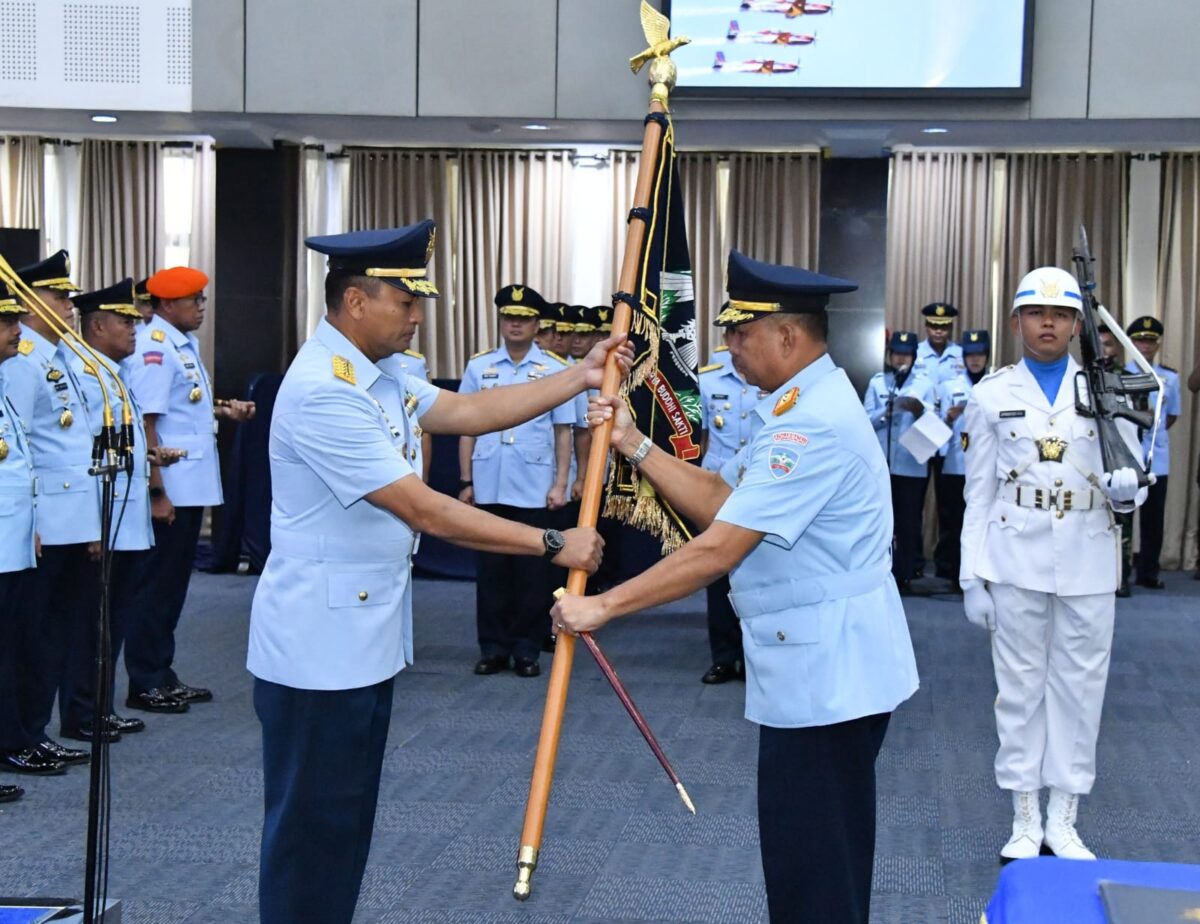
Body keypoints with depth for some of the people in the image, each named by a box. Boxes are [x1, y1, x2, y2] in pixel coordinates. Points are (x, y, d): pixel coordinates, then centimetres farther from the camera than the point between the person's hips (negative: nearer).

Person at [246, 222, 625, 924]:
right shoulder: (322, 391, -24)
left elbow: (471, 411, 7)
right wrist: (552, 544, -22)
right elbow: (423, 510, -26)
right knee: (313, 826, 2)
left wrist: (581, 378, 1)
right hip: (319, 647, -10)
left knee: (350, 816, 18)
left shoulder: (379, 379, 9)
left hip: (365, 638, 10)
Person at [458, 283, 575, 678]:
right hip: (489, 488, 1)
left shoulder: (555, 370, 1)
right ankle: (494, 647, 15)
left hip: (535, 489, -1)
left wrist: (561, 483, -3)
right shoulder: (478, 367, 5)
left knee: (532, 570, 4)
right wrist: (465, 481, 3)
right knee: (492, 568, 7)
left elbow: (563, 432, 2)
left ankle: (527, 649, 14)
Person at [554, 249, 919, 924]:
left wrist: (604, 606, -21)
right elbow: (718, 502, 10)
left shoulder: (814, 423, -23)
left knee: (811, 863, 1)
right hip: (828, 664, 11)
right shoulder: (807, 406, 12)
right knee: (825, 851, 22)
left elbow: (718, 550, -26)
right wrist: (636, 445, 2)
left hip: (826, 668, -11)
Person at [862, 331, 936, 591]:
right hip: (881, 463, 1)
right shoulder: (877, 381, 9)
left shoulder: (925, 383, 7)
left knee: (909, 521, -1)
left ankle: (904, 574, 7)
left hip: (912, 465, -1)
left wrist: (919, 411, -21)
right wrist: (887, 411, -16)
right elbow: (866, 420, 2)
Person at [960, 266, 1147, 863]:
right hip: (1015, 565, -1)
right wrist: (972, 578, -2)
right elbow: (979, 495, 3)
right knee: (1020, 688, 6)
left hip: (1088, 567, 1)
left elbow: (1133, 476, 7)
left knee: (1080, 689, 6)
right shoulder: (991, 396, 3)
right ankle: (1025, 821, 17)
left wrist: (1127, 488, -17)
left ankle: (1063, 821, 19)